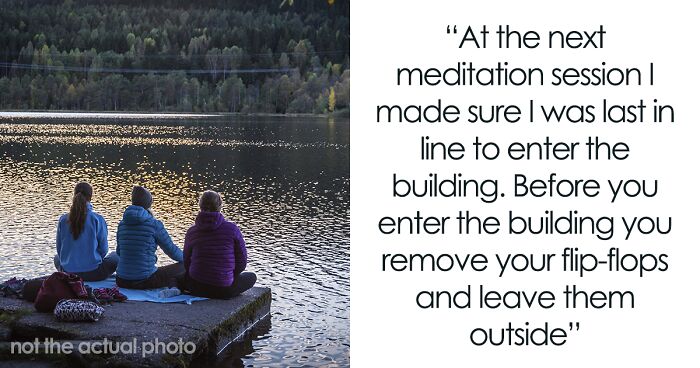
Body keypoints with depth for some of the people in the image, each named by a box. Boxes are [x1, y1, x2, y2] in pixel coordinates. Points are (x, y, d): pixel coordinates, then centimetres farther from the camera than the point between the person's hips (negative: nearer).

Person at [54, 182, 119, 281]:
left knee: (57, 258, 37)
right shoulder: (97, 219, -11)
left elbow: (59, 249, 5)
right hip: (93, 274, -3)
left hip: (68, 273, 3)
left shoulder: (63, 220, -3)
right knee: (116, 257, 24)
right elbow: (103, 249, -4)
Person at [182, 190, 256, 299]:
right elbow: (242, 262, -3)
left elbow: (187, 263, 9)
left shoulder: (191, 232, 0)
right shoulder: (232, 229, -8)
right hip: (224, 290, -3)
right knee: (252, 277, 26)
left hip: (196, 288, 3)